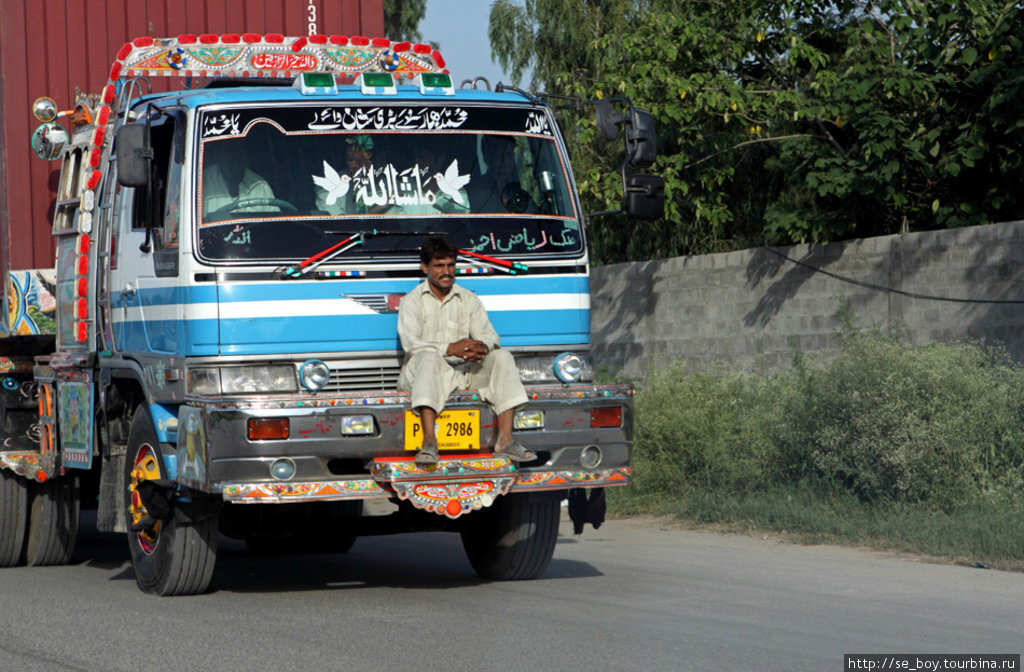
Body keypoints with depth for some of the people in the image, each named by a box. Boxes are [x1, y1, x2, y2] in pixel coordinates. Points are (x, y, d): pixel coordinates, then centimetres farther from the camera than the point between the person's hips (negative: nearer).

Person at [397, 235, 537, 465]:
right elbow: (410, 343, -15)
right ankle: (429, 441, -51)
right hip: (422, 374, -4)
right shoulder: (412, 301, 2)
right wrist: (450, 349, -28)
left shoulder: (468, 299, 15)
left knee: (501, 357, -18)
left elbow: (489, 334, 4)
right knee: (428, 359, -37)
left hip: (465, 371, 4)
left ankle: (505, 438, -29)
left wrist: (482, 347, -23)